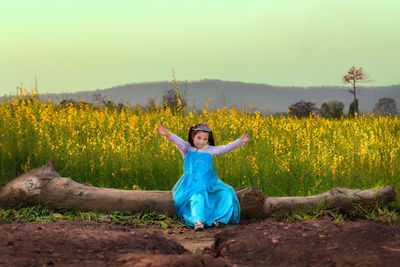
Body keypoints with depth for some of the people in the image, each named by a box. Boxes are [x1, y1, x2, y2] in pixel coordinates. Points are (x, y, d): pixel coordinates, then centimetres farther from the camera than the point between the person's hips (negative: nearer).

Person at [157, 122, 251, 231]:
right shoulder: (187, 149, 5)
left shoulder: (209, 150, 13)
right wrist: (167, 134, -31)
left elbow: (225, 148, 11)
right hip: (192, 184, -4)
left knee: (226, 193, -17)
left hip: (208, 184, 4)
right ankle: (198, 220, -52)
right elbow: (178, 141, -12)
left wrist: (240, 141, 3)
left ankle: (215, 216, -21)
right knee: (196, 199, -34)